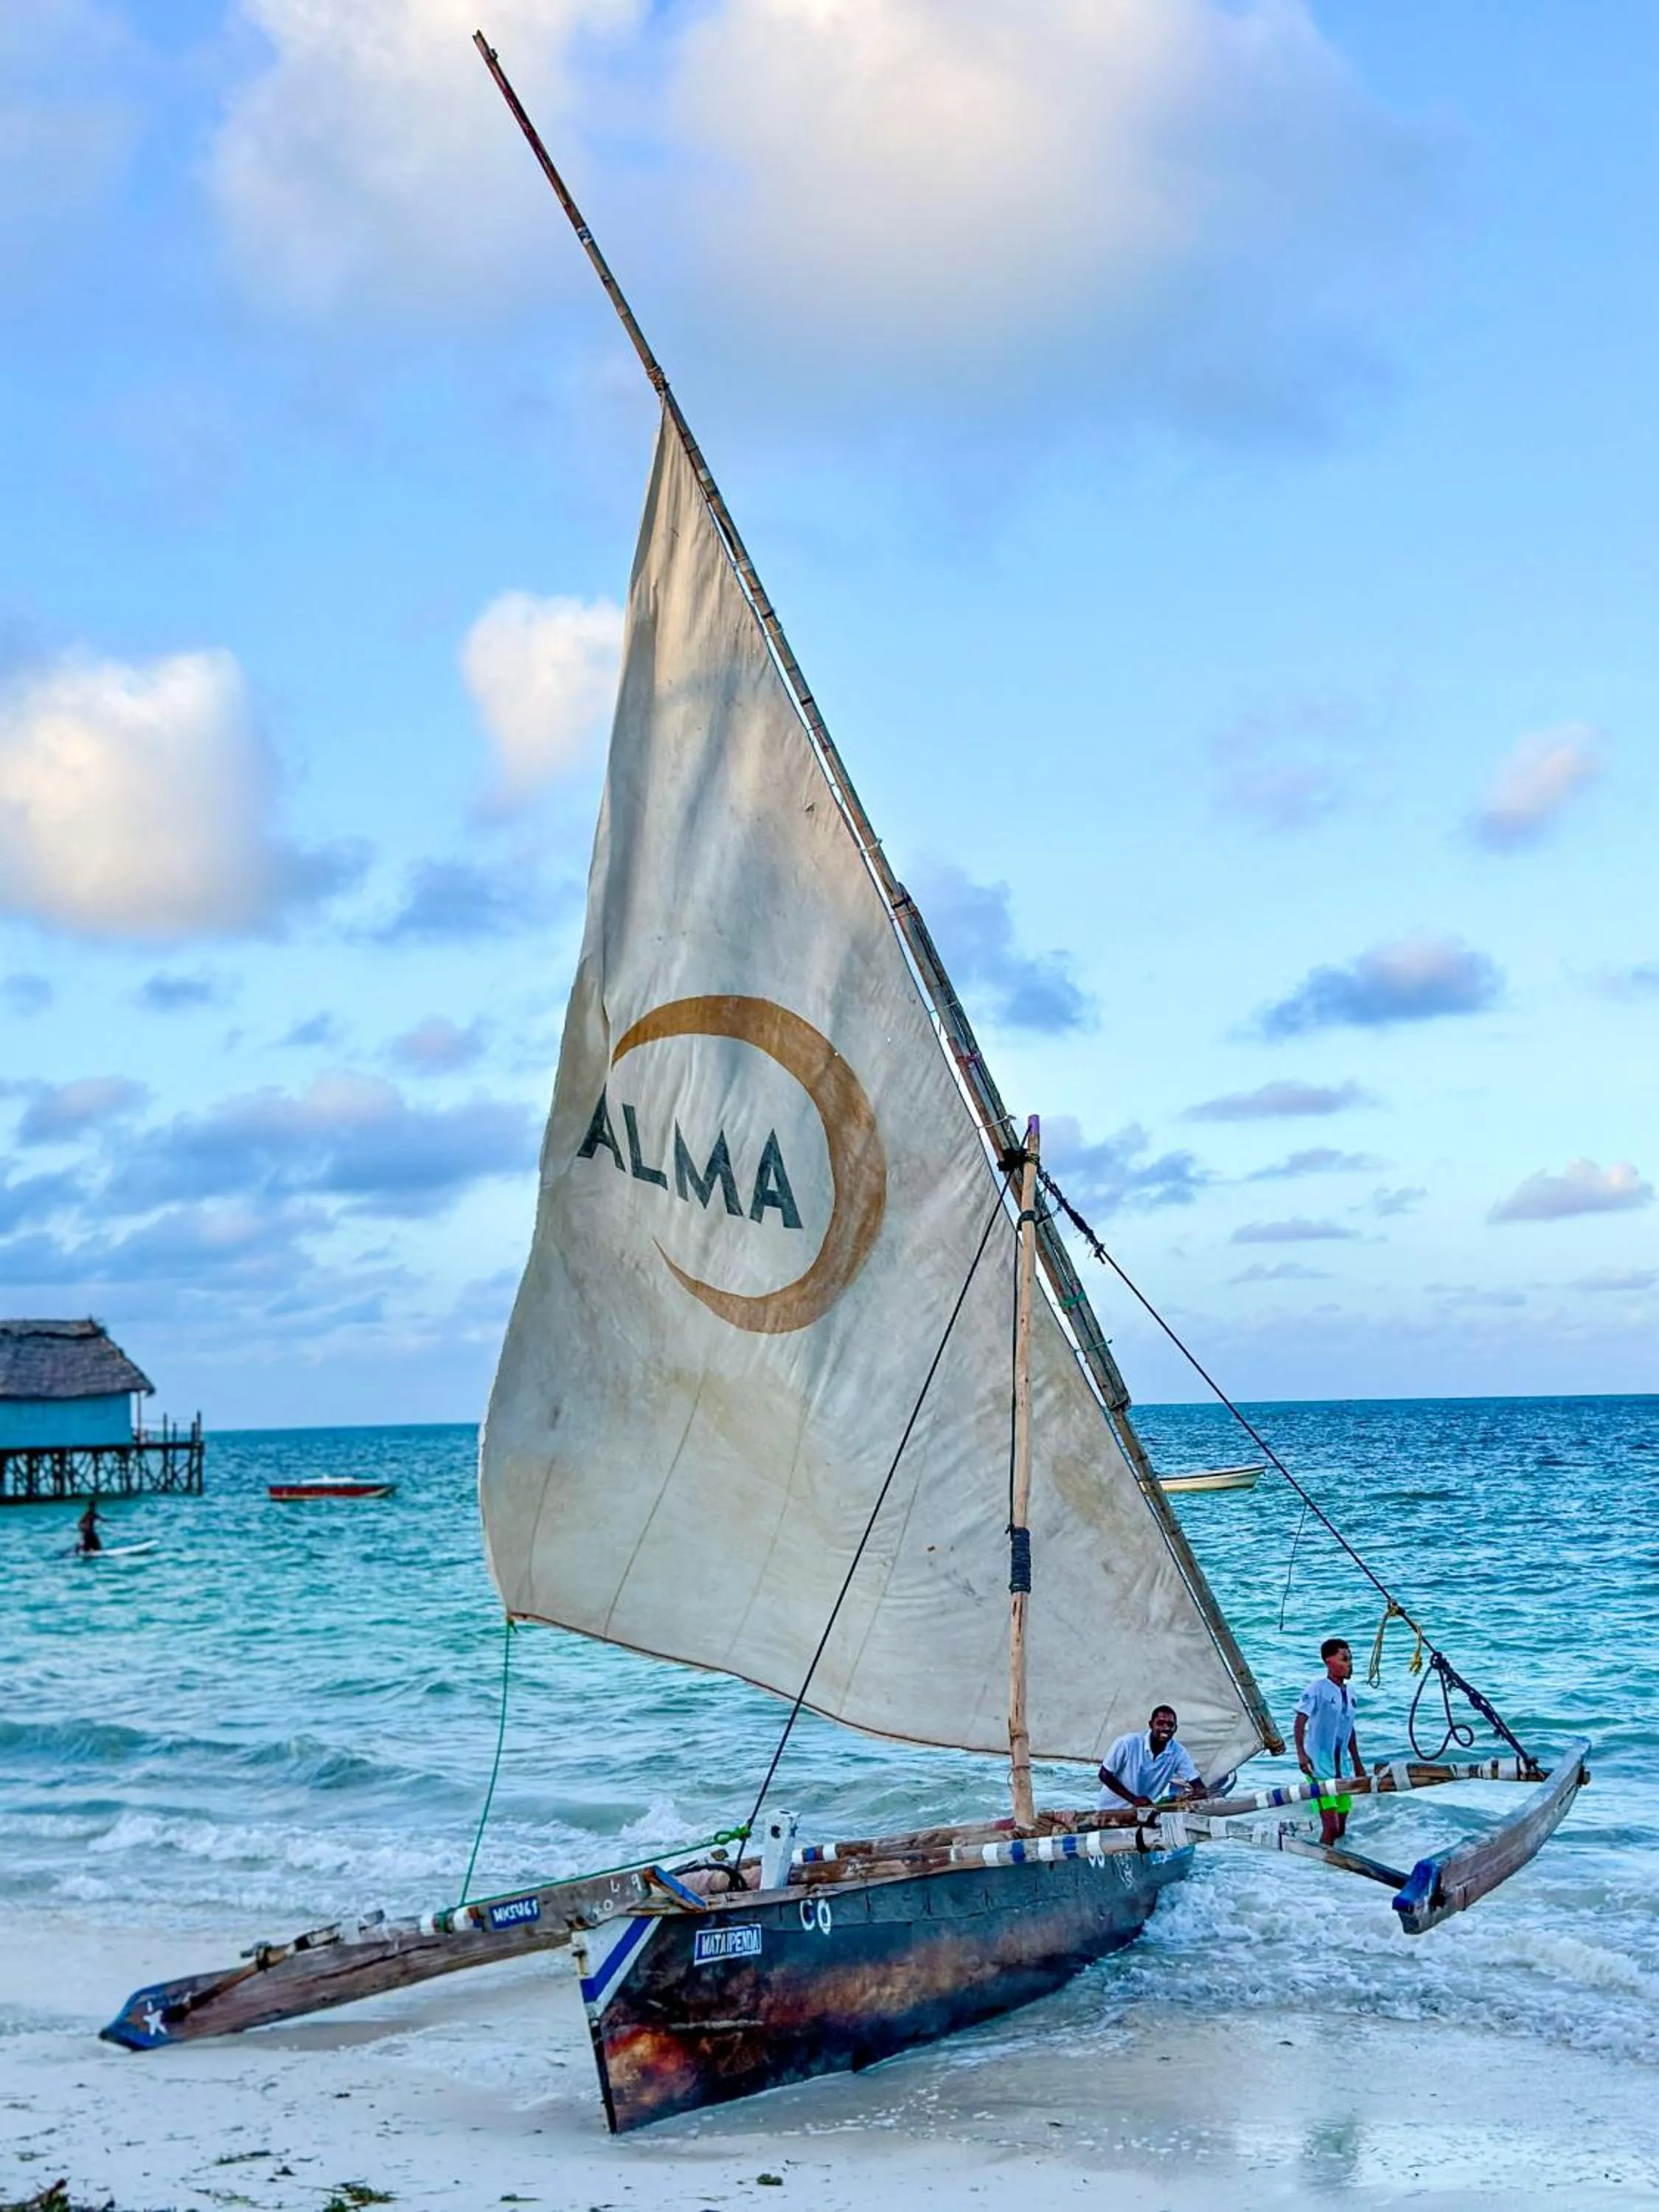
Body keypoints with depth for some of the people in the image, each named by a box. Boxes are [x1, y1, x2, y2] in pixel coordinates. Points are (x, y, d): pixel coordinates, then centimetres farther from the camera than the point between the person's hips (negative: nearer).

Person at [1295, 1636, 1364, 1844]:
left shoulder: (1349, 1691, 10)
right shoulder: (1318, 1687, -11)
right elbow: (1300, 1721, -15)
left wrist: (1357, 1764, 23)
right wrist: (1301, 1754, -26)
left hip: (1340, 1767, 7)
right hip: (1319, 1767, -7)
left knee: (1341, 1828, 11)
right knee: (1331, 1828, -14)